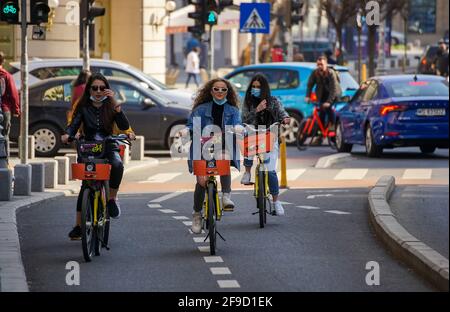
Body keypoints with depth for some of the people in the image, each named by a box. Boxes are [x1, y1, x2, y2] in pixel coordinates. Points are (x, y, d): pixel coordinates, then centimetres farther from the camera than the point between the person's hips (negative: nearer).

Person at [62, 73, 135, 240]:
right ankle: (79, 225, -4)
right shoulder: (83, 107, 8)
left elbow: (124, 126, -8)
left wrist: (114, 103, -16)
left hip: (109, 147, -1)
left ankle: (112, 198, -15)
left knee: (117, 164, -34)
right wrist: (67, 134, -25)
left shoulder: (110, 106, 6)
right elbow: (74, 124, -3)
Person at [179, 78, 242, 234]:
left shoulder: (233, 110, 14)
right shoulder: (201, 109, 11)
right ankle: (197, 214, 2)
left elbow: (237, 123, -2)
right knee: (202, 180, -16)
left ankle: (226, 196, -37)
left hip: (224, 147, 1)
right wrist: (185, 130, -19)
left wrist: (237, 127, -26)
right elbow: (192, 124, 5)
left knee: (224, 160, -36)